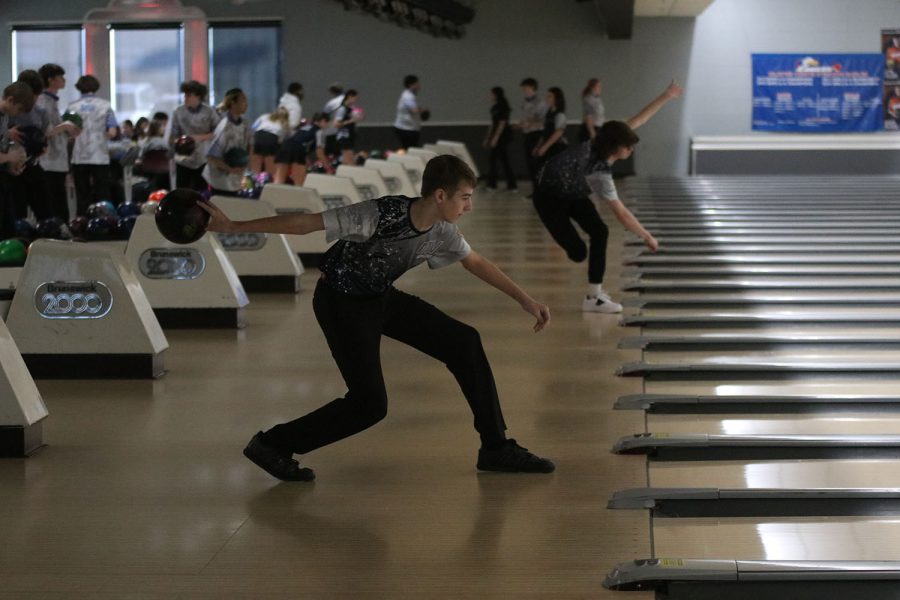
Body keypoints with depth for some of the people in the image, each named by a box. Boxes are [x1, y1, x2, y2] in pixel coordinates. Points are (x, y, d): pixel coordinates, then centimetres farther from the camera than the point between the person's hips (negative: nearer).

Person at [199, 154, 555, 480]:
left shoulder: (441, 231, -10)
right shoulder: (381, 215, -33)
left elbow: (476, 263, 10)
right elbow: (305, 222, -30)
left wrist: (525, 299, 9)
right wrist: (233, 228, -31)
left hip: (381, 297, 8)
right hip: (341, 303, -8)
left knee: (464, 342, 0)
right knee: (369, 404, -13)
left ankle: (496, 448, 9)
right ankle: (271, 446, 2)